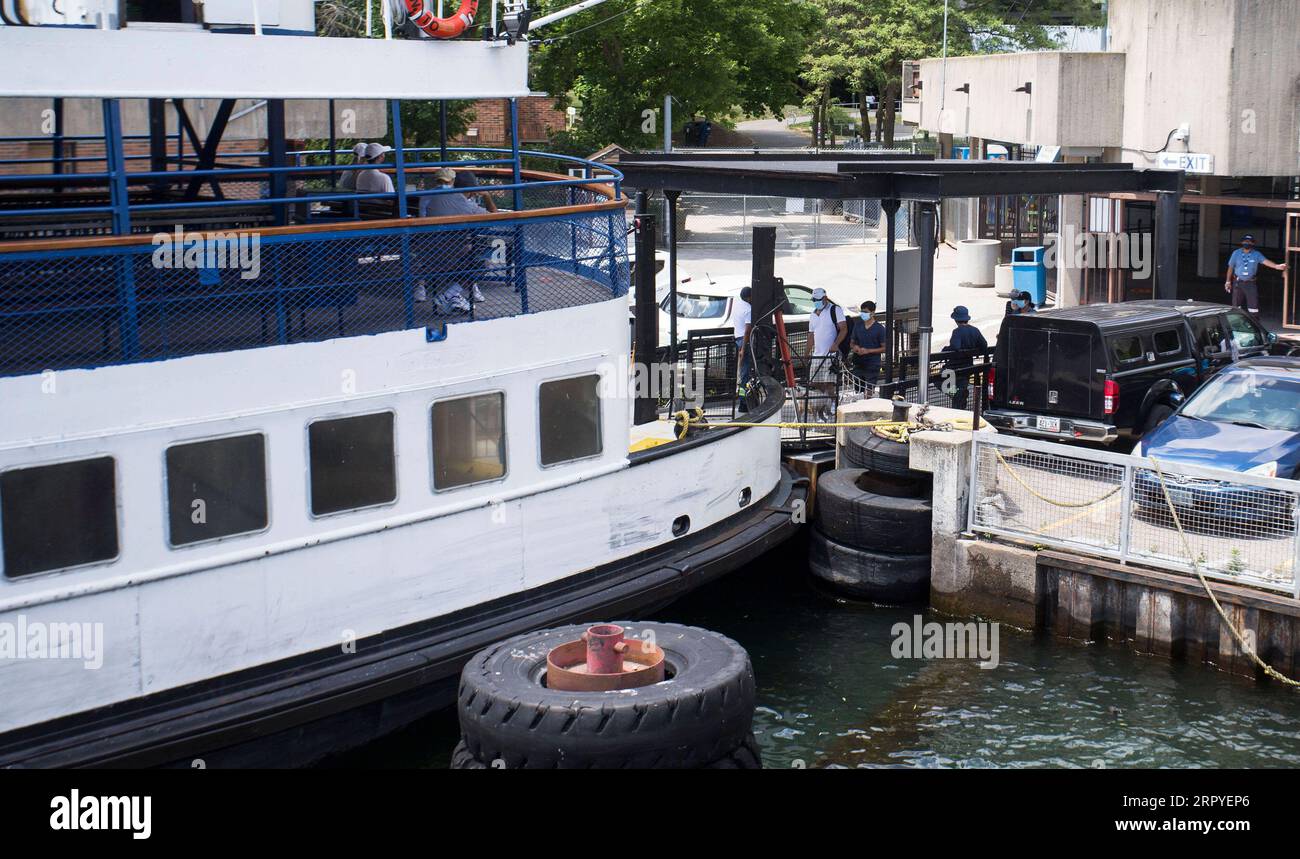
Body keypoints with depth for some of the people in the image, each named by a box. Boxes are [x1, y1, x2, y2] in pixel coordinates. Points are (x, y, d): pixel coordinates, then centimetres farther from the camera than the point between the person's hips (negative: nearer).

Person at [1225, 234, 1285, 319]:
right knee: (1236, 306, 8)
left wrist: (1276, 266, -34)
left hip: (1251, 283, -1)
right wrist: (1228, 281, 5)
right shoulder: (1236, 253, 1)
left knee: (1253, 305, -4)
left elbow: (1265, 261, -17)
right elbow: (1231, 267, 6)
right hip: (1238, 282, 1)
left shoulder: (1257, 254, -2)